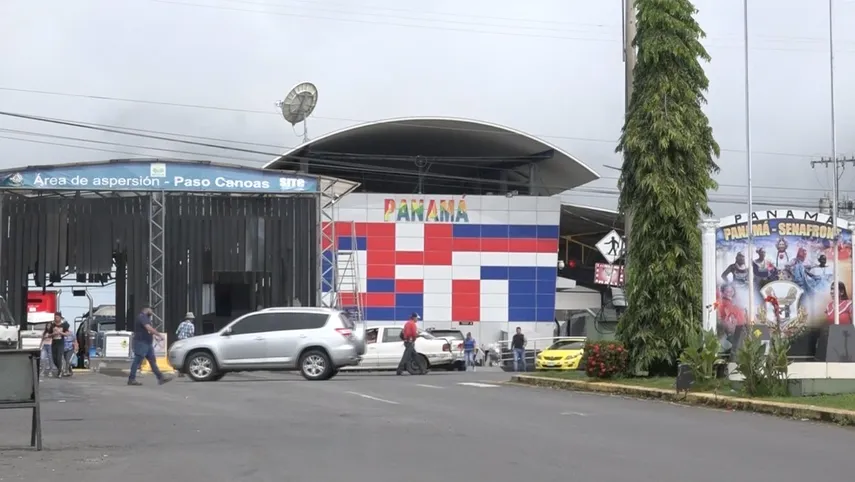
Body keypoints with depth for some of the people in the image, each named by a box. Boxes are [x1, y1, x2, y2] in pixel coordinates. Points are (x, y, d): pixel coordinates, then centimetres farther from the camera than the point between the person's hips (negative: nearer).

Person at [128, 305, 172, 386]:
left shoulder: (146, 318, 20)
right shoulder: (142, 317, -14)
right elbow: (149, 328, -25)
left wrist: (155, 337, 17)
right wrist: (159, 335, -23)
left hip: (148, 344, 11)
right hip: (141, 343, -11)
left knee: (153, 361, 6)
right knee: (137, 361, -6)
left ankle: (160, 378, 4)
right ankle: (131, 379, -2)